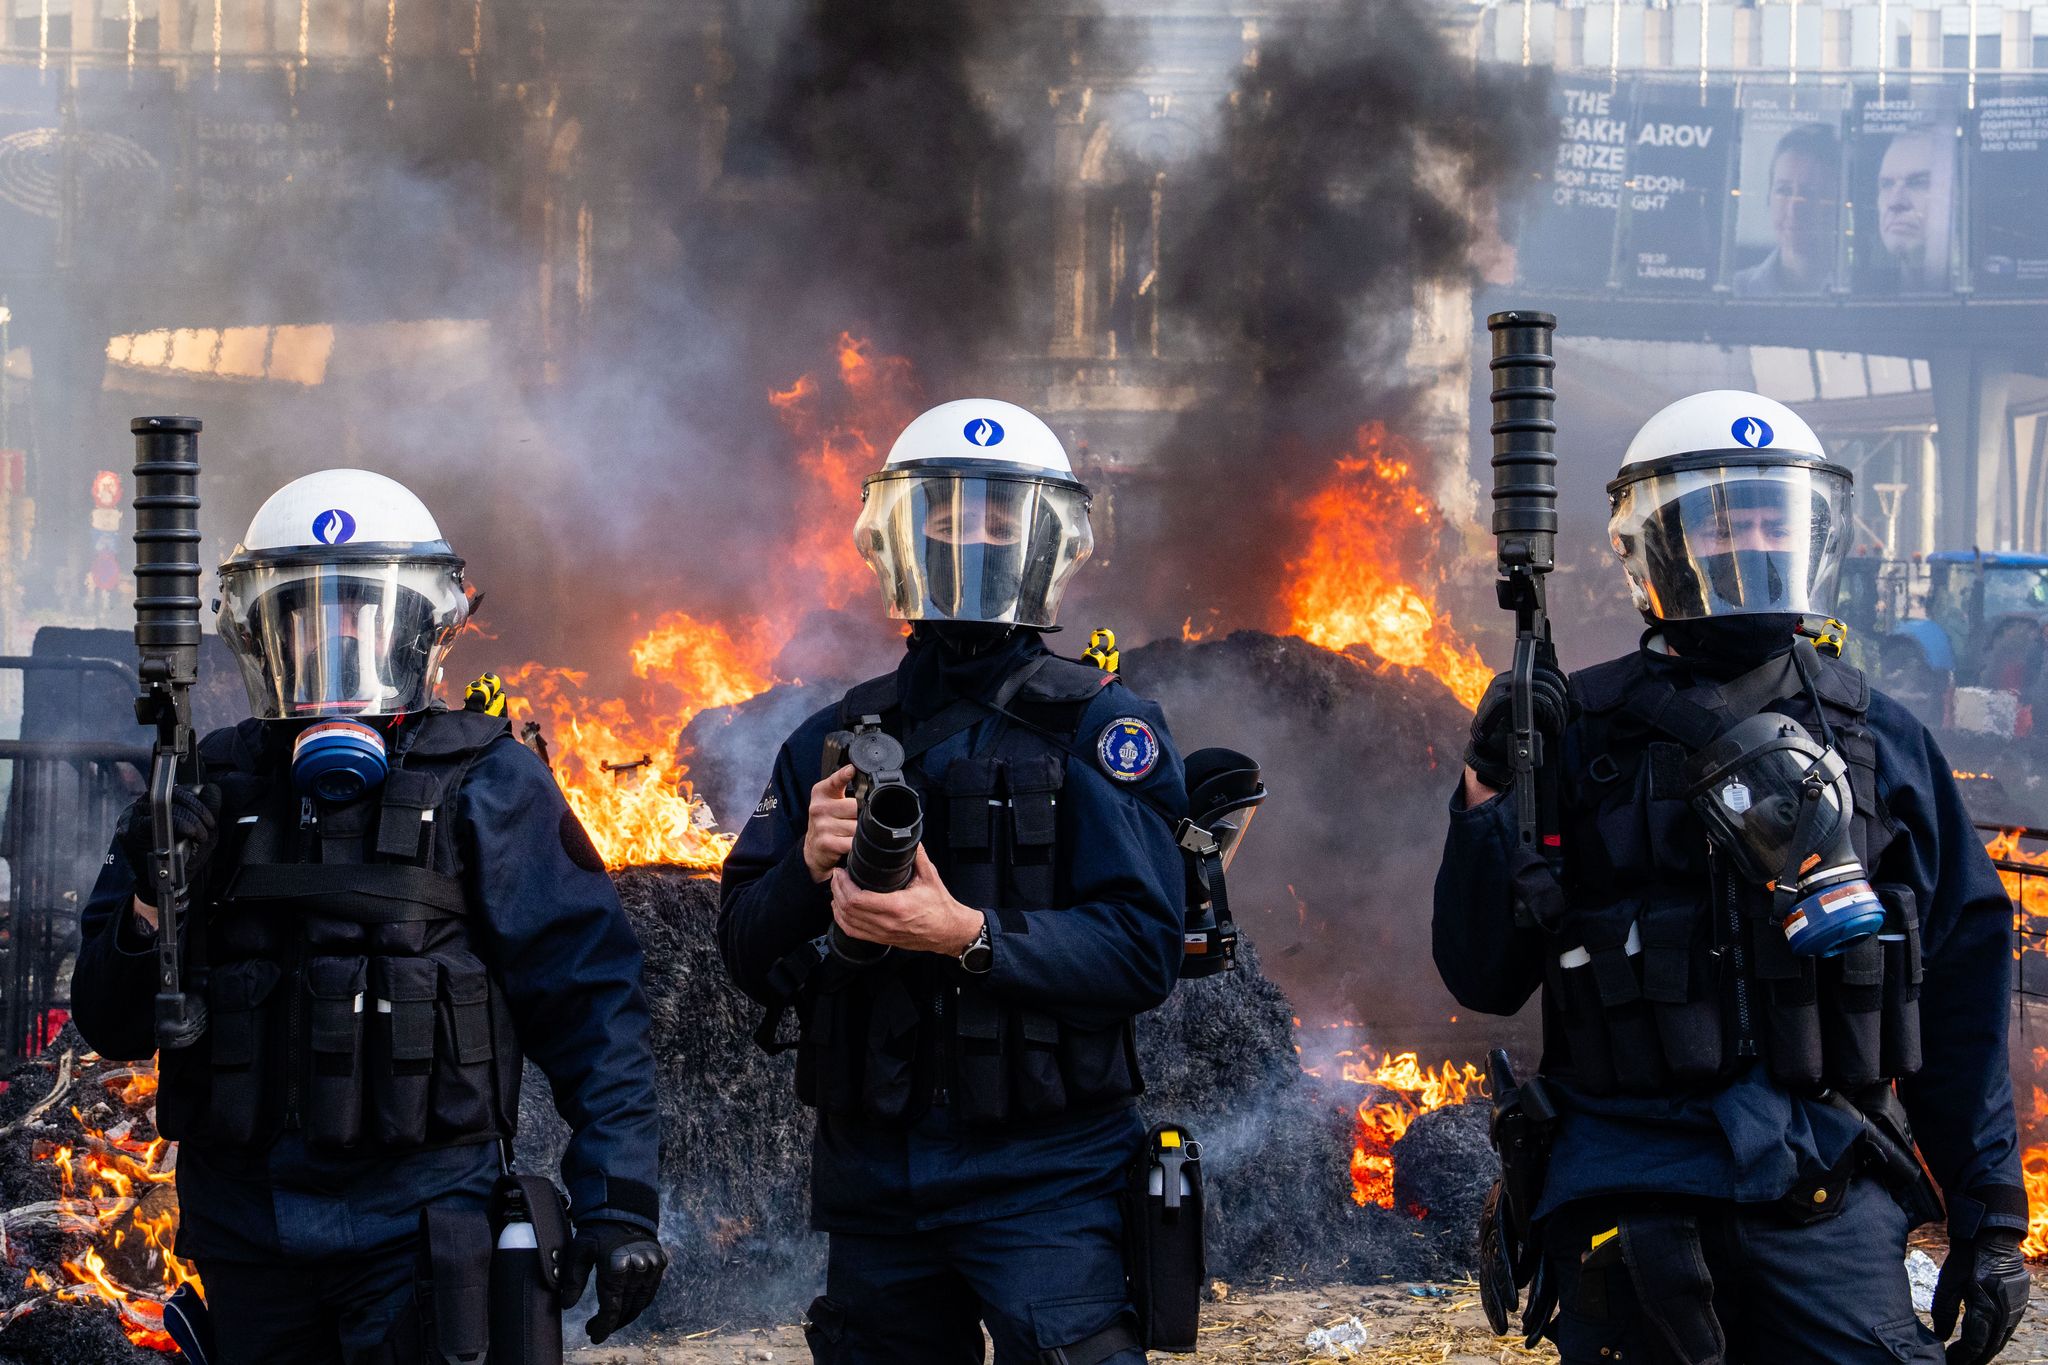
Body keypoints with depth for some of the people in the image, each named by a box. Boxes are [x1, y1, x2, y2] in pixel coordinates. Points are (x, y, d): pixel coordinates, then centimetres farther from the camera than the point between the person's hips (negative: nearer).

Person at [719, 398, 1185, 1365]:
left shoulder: (1100, 731, -2)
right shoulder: (835, 741, 11)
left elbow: (1144, 951, -11)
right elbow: (748, 958, 9)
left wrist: (969, 936, -23)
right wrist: (810, 866, -11)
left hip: (1040, 1175, -4)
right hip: (872, 1175, 4)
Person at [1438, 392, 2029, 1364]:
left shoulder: (1880, 740, 11)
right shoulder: (1582, 733, 6)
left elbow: (1962, 993, 11)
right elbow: (1482, 979, 5)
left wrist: (1991, 1216, 6)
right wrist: (1491, 800, -9)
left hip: (1828, 1193, 1)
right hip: (1629, 1182, -1)